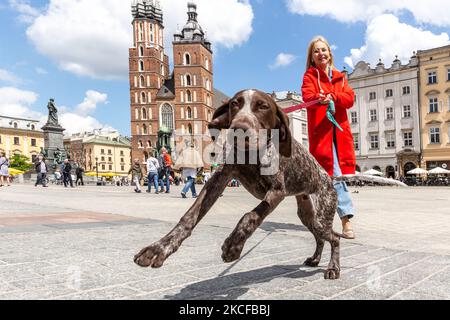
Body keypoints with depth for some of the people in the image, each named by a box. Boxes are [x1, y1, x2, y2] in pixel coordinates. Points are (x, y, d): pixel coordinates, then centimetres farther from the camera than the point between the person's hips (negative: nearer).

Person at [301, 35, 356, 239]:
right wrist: (320, 98, -36)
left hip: (339, 130, 4)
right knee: (335, 174, -11)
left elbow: (350, 99, 2)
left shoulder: (339, 77, 20)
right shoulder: (310, 76, 8)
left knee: (332, 174, 5)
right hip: (321, 131, -4)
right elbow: (308, 97, -13)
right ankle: (346, 219, -10)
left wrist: (332, 96, -18)